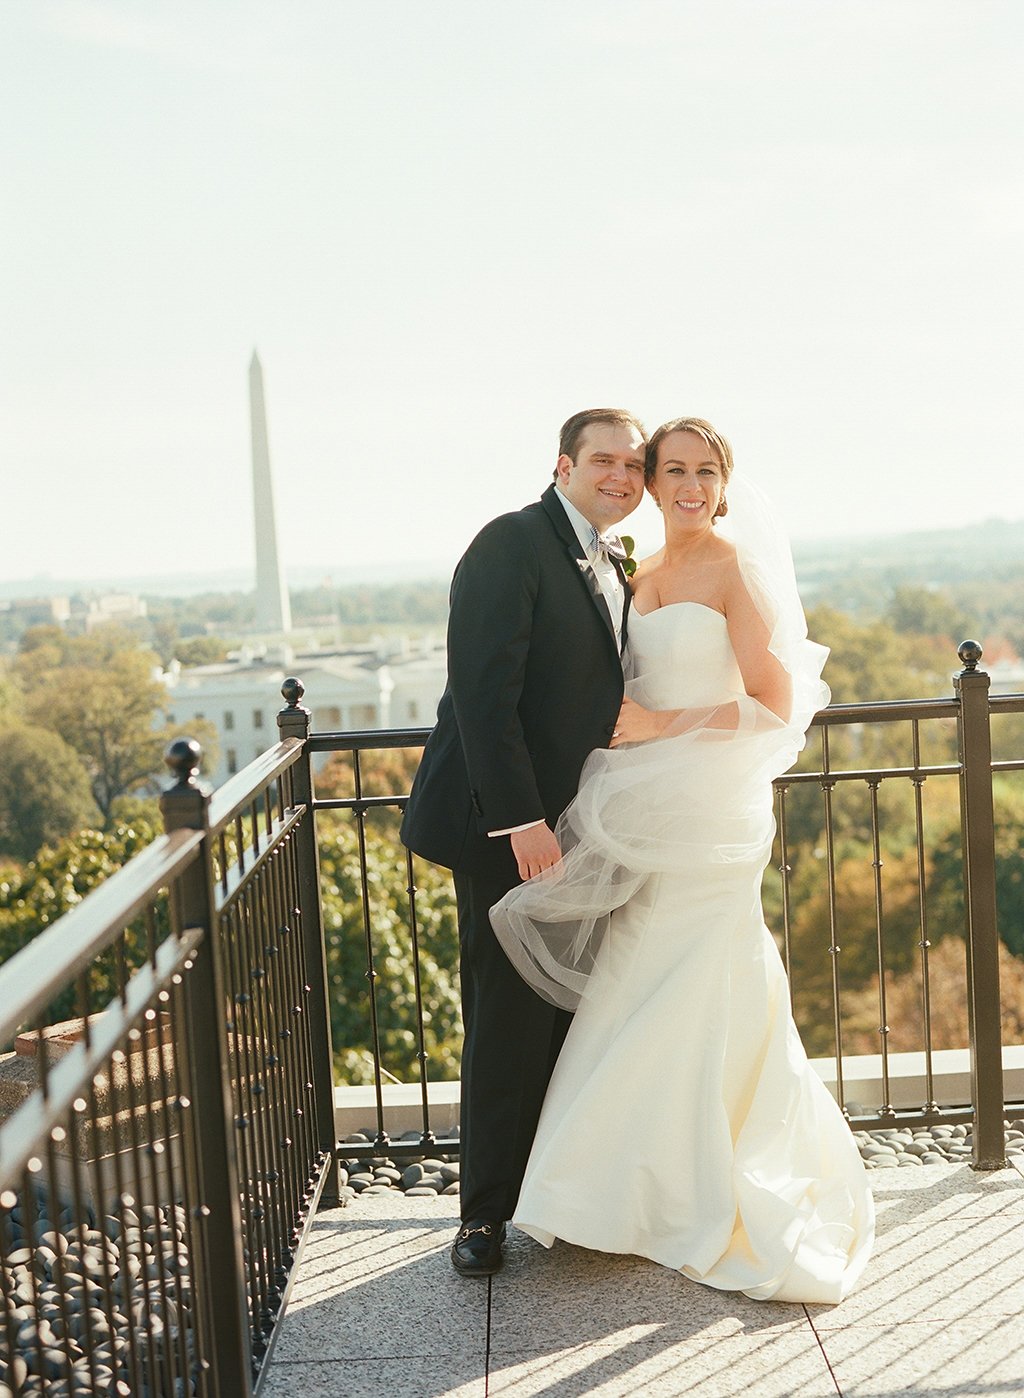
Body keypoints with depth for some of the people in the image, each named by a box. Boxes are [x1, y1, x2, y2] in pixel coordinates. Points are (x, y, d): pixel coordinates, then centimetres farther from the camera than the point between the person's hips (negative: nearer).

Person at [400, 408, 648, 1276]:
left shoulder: (612, 568, 14)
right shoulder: (512, 546, -13)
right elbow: (483, 696, -21)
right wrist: (523, 822, -24)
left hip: (575, 831, 8)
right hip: (508, 828, -8)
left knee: (569, 1020, 15)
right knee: (509, 1026, -1)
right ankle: (486, 1212, 14)